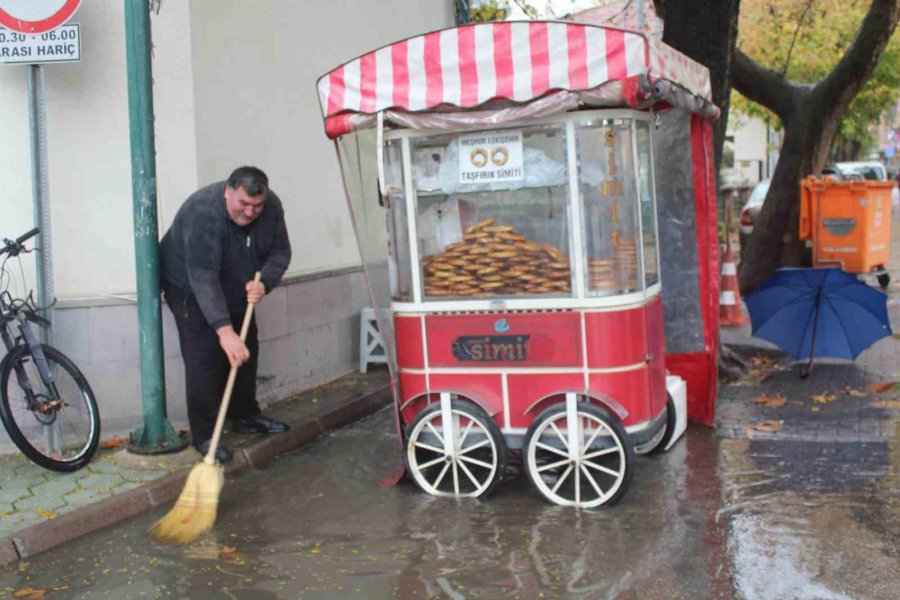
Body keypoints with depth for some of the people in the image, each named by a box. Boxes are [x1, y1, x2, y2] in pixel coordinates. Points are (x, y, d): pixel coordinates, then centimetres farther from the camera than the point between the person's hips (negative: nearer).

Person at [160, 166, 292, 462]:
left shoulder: (271, 207, -18)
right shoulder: (203, 213, -37)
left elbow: (280, 252, -8)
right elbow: (203, 276, -42)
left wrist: (263, 282, -29)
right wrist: (224, 329, -48)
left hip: (237, 290, 7)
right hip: (189, 288, -6)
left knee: (246, 352, 10)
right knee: (204, 359, -13)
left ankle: (245, 416, 26)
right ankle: (204, 435, -6)